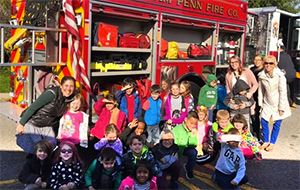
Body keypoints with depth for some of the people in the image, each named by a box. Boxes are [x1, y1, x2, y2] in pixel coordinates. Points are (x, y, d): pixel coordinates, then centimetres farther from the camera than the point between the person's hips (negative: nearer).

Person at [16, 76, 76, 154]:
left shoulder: (70, 99, -7)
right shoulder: (52, 93, -26)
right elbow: (32, 108, -22)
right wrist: (21, 124, -18)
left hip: (46, 127, 6)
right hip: (31, 123, -6)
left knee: (52, 144, -8)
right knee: (33, 148, -12)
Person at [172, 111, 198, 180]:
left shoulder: (194, 131, -9)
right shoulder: (177, 129, -22)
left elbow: (193, 146, -11)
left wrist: (193, 137, -26)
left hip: (186, 149, 2)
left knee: (193, 152, -26)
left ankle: (189, 169, 1)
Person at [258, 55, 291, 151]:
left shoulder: (280, 76, -17)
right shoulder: (261, 75, -5)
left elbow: (283, 92, -13)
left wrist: (281, 108, -13)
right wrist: (260, 103, 5)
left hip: (278, 104, -3)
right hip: (267, 103, 4)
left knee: (277, 124, 3)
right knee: (263, 122, 4)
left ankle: (272, 143, 20)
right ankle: (266, 141, 24)